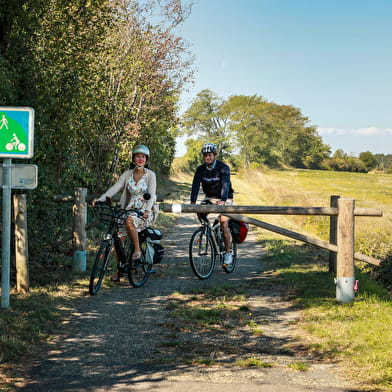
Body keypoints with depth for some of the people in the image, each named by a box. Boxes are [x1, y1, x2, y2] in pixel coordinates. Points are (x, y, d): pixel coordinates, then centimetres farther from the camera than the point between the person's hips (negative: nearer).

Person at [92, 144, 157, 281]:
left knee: (129, 220, -36)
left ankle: (137, 249, -17)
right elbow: (115, 187, -3)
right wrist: (100, 199, -19)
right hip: (130, 209, 4)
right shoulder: (127, 174, 6)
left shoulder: (150, 175, -4)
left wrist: (147, 210, -34)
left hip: (145, 213, -4)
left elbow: (151, 194, -16)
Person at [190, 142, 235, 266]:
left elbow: (225, 185, -32)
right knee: (199, 212, -22)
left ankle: (228, 253, -8)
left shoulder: (223, 168, -19)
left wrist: (222, 200, -49)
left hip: (225, 198, -4)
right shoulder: (201, 169, -7)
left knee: (224, 223, -17)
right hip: (210, 197, 5)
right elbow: (195, 185, -17)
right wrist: (192, 202, -33)